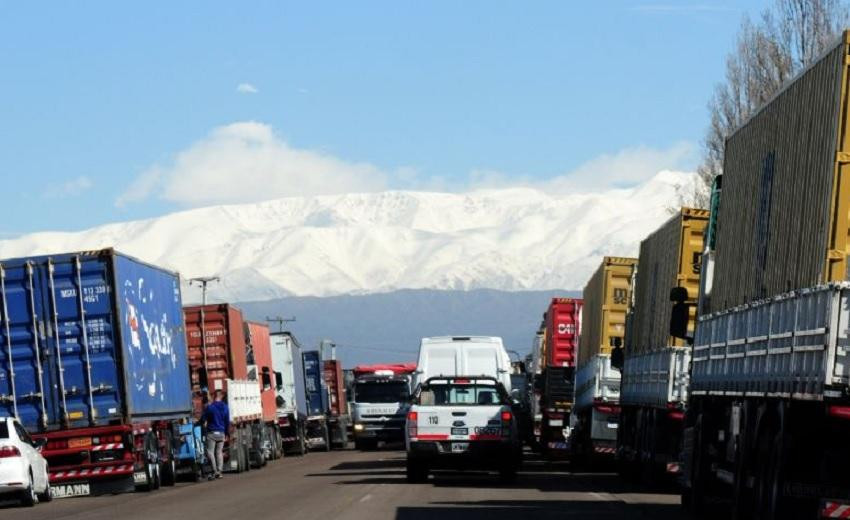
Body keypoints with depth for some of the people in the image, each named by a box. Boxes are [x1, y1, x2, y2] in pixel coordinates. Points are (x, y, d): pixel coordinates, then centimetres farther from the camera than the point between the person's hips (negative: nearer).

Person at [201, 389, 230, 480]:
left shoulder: (210, 407, -8)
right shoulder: (225, 407, 5)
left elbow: (203, 420, -2)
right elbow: (227, 422, 9)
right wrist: (226, 434, 19)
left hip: (212, 433, -4)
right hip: (221, 433, 4)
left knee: (210, 452, -3)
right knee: (219, 452, 10)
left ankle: (215, 471, -14)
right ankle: (219, 471, 6)